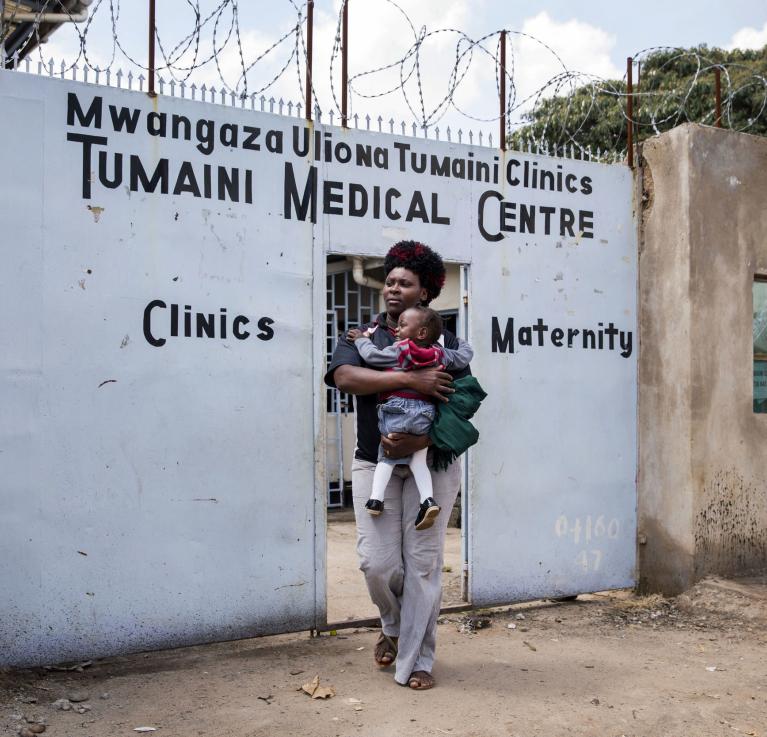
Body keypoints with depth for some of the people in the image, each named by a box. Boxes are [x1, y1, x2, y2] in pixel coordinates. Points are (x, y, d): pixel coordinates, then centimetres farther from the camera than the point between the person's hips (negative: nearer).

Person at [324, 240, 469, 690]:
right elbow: (344, 376, -14)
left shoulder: (445, 340, 7)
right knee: (377, 561, -4)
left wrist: (422, 440, -20)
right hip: (375, 464, 1)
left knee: (423, 563, -1)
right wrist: (411, 380, -23)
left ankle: (417, 661, 12)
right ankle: (394, 627, 28)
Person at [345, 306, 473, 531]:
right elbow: (464, 357, 21)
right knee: (419, 458, 12)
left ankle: (376, 497, -2)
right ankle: (427, 499, -6)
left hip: (395, 410, -3)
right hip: (425, 413, 3)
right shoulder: (441, 354, 10)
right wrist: (460, 341, 41)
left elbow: (371, 355, -4)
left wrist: (362, 339, 14)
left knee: (386, 456, 9)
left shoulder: (399, 350, -2)